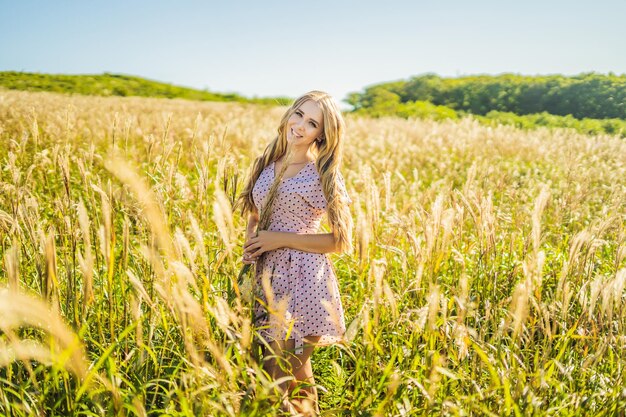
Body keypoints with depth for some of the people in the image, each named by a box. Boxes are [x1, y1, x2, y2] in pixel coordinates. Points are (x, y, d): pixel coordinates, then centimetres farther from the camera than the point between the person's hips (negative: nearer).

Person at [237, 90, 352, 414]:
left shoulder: (323, 175, -7)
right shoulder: (266, 166, 10)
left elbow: (342, 242, -8)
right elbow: (253, 215, 24)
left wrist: (281, 238, -13)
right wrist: (250, 241, 2)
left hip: (303, 284, -6)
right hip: (267, 282, 6)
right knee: (297, 375, 16)